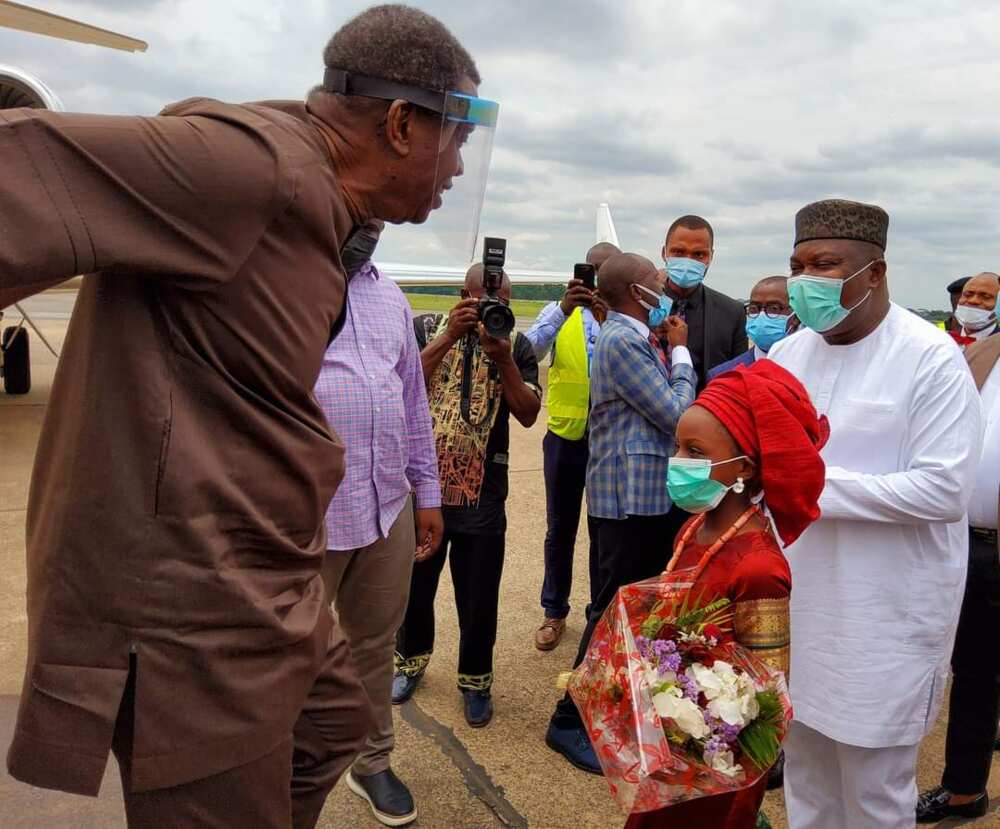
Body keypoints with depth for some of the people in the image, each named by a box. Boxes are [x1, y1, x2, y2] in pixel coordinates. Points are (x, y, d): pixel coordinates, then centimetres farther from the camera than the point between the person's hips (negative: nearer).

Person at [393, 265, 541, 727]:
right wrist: (450, 337, -20)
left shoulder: (516, 345, 1)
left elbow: (528, 414, -7)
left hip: (483, 494, 0)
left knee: (479, 597, 7)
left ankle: (475, 679, 29)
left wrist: (503, 358, -19)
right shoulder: (427, 329, 0)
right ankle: (411, 661, 40)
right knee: (414, 584, 16)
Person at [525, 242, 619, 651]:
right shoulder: (559, 311, 1)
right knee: (560, 530, 11)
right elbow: (529, 351, -17)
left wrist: (609, 321, -34)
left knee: (604, 530, 11)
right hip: (565, 437, 1)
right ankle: (554, 612, 26)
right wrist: (564, 309, -30)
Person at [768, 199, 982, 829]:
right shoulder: (787, 355, 5)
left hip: (886, 618, -5)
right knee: (805, 772, 21)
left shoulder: (931, 358, -14)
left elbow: (945, 490, -21)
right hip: (799, 604, 6)